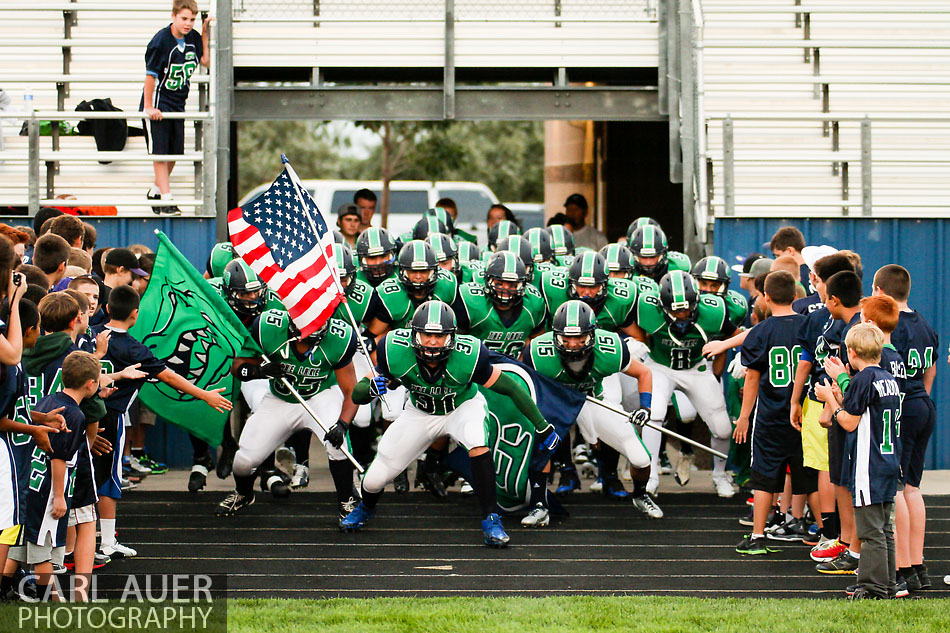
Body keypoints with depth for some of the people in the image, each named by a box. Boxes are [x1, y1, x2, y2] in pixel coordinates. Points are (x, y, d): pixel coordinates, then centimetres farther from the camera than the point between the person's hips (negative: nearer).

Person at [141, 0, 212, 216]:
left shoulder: (193, 38, 1)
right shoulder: (161, 40, -18)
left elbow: (207, 61, 2)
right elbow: (150, 74, -15)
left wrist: (205, 35, -6)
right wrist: (149, 107, -14)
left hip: (177, 105, 7)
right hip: (158, 105, -7)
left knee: (174, 153, 10)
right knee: (160, 153, -6)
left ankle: (155, 191, 27)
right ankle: (166, 201, -6)